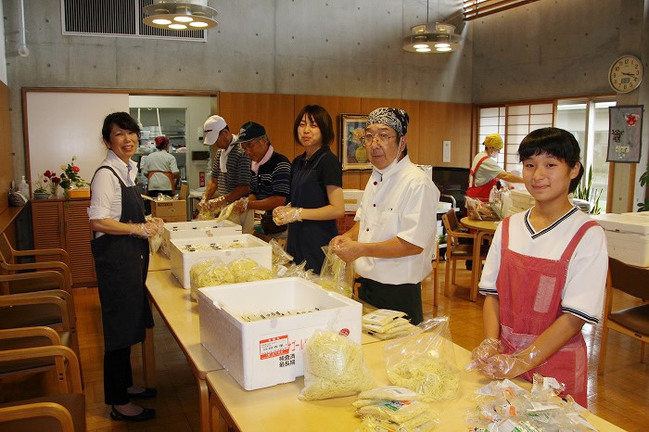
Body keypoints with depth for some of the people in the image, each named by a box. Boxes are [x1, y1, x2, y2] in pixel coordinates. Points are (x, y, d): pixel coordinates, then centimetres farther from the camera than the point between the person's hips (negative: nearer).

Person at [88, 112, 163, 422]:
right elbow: (98, 222, -22)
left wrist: (146, 222, 7)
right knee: (120, 329, 1)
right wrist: (138, 229, -19)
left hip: (131, 256, 10)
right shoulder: (106, 174, -17)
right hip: (115, 258, -10)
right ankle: (119, 403, 16)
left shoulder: (128, 170, 11)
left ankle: (125, 385, 37)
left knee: (130, 325, 20)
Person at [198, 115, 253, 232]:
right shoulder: (219, 152, 13)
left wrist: (220, 201, -20)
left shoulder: (242, 151, -15)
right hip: (223, 208, 8)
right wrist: (204, 200, 2)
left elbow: (245, 187, -18)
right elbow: (214, 180, 17)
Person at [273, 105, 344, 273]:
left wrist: (298, 213, -17)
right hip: (296, 240, 8)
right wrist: (285, 210, 3)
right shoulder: (297, 162, 13)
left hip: (320, 243, -7)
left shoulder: (328, 161, -11)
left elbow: (338, 209, -17)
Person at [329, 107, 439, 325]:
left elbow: (413, 244, -24)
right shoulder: (376, 178, 9)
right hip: (367, 286, 8)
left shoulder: (418, 184, -19)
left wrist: (360, 249, -24)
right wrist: (348, 237, 1)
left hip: (398, 293, -8)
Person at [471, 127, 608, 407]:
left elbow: (575, 316, -15)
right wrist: (490, 345, -13)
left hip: (556, 365, -3)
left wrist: (521, 362, -21)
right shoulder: (509, 227, 2)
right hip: (504, 359, 4)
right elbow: (492, 293, 3)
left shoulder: (588, 235, -11)